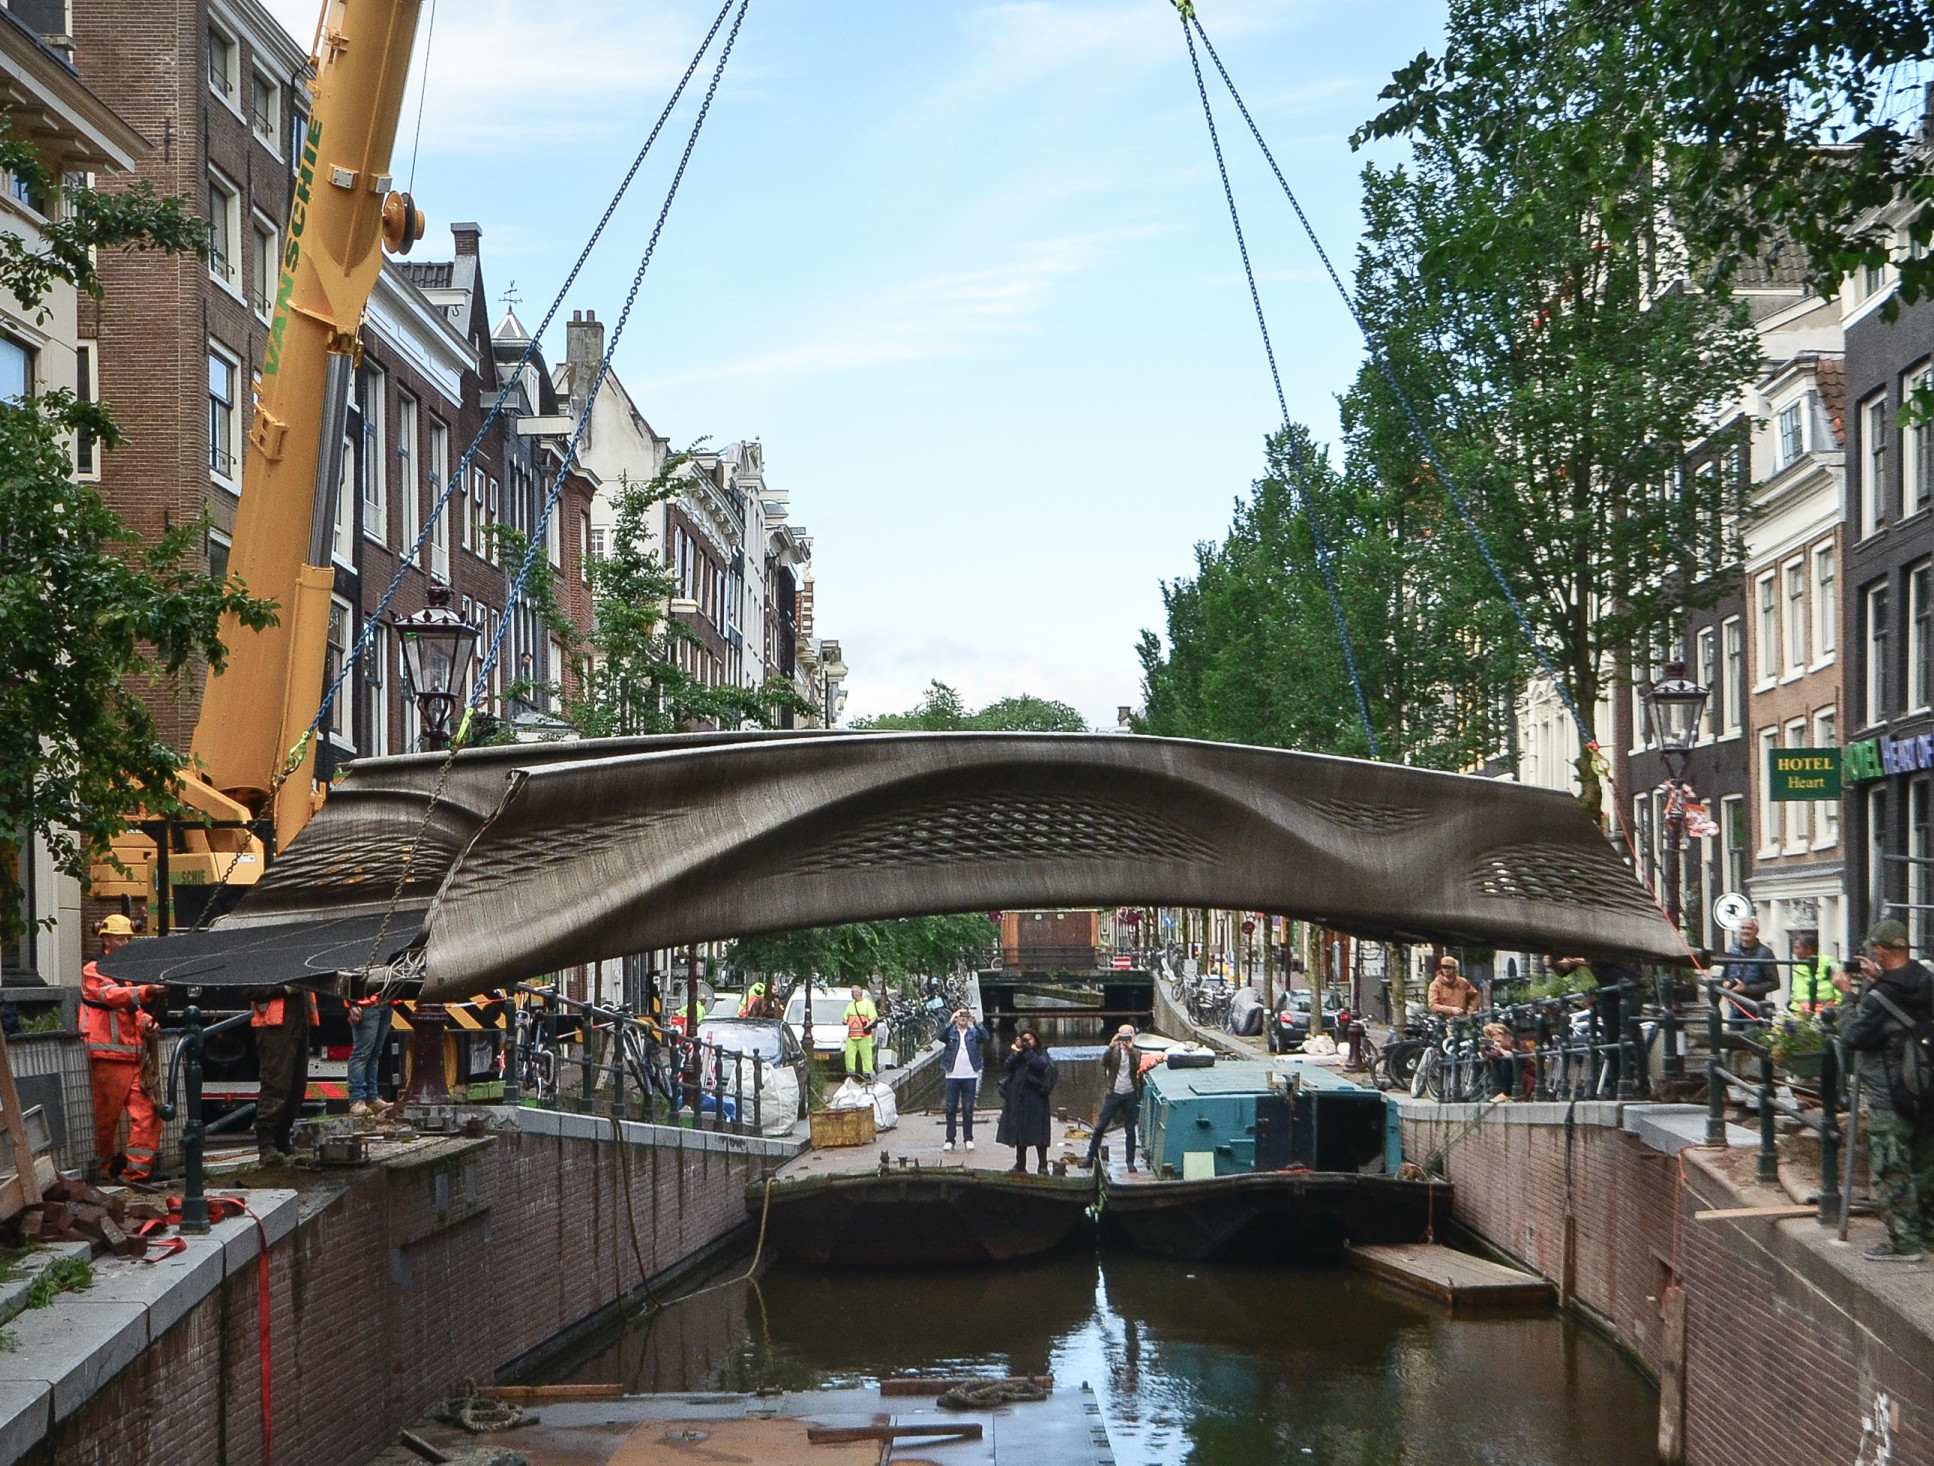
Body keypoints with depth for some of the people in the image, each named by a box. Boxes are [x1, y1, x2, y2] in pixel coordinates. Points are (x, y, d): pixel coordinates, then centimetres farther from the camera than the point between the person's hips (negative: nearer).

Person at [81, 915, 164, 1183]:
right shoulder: (93, 971, -2)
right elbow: (112, 995, -22)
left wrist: (145, 1021, 6)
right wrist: (146, 991, -38)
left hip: (133, 1056, 7)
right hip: (107, 1056, -7)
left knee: (147, 1112, -4)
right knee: (107, 1114, -1)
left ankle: (137, 1170, -3)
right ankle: (106, 1164, 17)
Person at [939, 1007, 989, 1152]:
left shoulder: (973, 1032, 6)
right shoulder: (950, 1032, 4)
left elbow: (985, 1038, -13)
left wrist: (976, 1024, -24)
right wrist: (951, 1022, -27)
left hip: (970, 1076, 0)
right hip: (953, 1076, 0)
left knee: (968, 1110, 5)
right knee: (950, 1109, 2)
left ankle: (969, 1139, 12)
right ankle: (950, 1140, 6)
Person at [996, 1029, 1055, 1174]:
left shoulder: (1041, 1055, 5)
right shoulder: (1016, 1056, 14)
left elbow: (1041, 1065, -17)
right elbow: (1009, 1066, -5)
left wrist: (1029, 1051, -13)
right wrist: (1017, 1051, -14)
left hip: (1035, 1098, -4)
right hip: (1017, 1098, 4)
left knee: (1038, 1133, -7)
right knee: (1019, 1132, 8)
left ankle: (1043, 1166, -5)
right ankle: (1020, 1164, 17)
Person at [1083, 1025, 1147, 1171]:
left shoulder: (1135, 1053, 6)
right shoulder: (1114, 1051, 3)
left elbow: (1137, 1066, -13)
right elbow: (1103, 1062, -15)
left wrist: (1130, 1049, -22)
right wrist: (1111, 1046, -26)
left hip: (1130, 1095, 0)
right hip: (1114, 1094, 0)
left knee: (1130, 1130, 4)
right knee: (1100, 1126, 0)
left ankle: (1130, 1161, 10)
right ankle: (1090, 1157, 9)